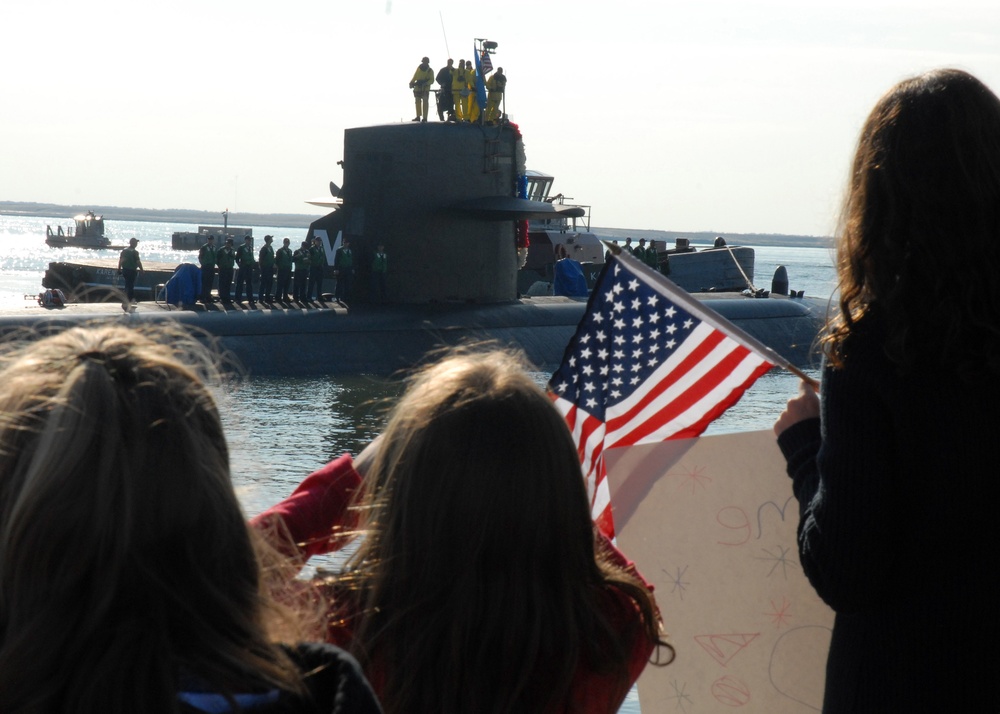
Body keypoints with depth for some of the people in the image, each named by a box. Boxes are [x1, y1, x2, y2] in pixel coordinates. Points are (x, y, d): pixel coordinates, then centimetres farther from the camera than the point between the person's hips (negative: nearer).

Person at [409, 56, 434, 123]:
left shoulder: (430, 71, -1)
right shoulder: (419, 68, 10)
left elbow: (431, 80, -7)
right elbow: (415, 77, 14)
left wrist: (426, 83, -25)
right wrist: (411, 82, -3)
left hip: (425, 89, -5)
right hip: (417, 88, 5)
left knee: (425, 102, -7)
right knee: (418, 102, 6)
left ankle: (424, 117, -8)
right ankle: (418, 116, 12)